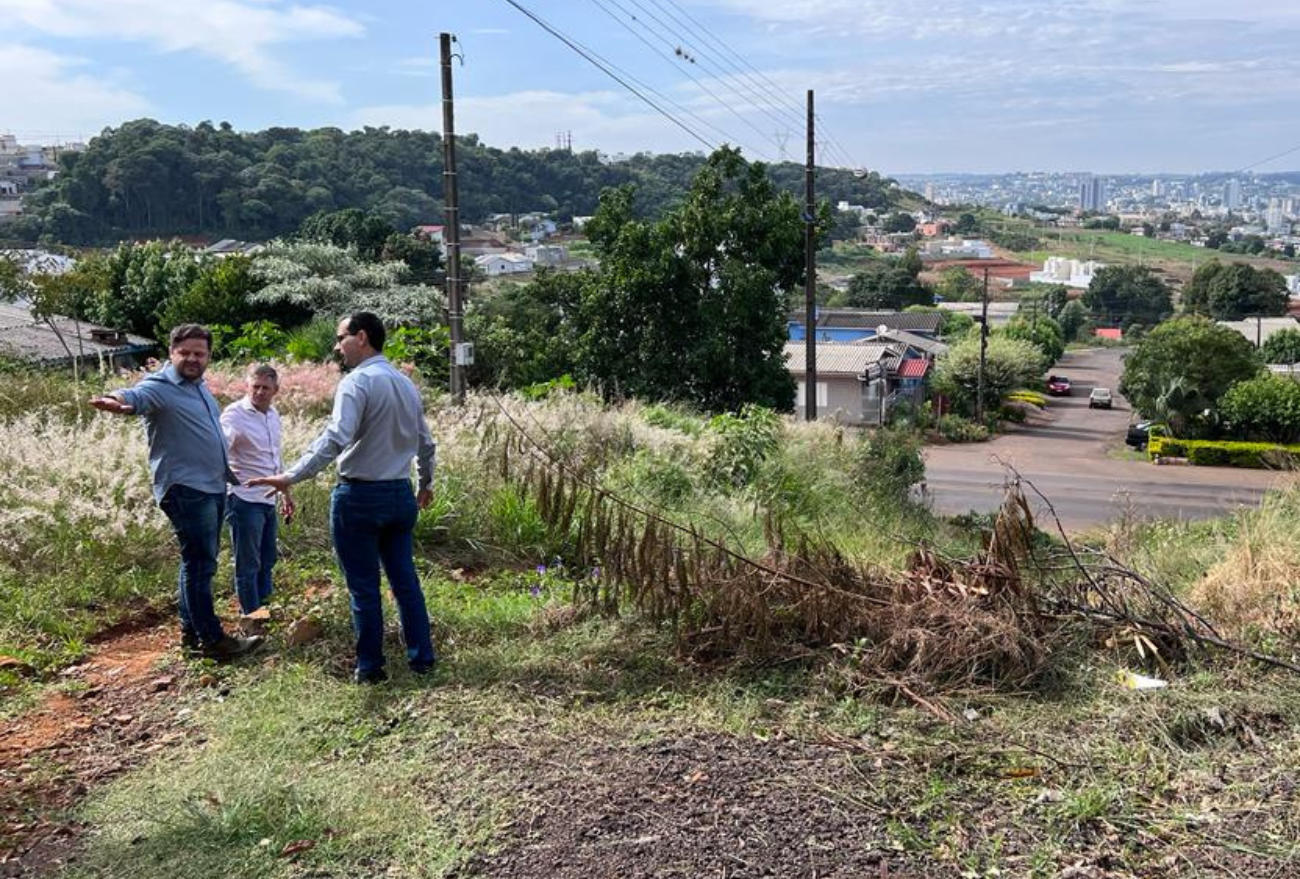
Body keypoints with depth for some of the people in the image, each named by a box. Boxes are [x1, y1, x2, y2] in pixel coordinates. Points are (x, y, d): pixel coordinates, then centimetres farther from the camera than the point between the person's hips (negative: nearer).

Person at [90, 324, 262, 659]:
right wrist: (120, 399, -59)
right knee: (199, 564, -6)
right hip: (186, 490, -9)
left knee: (200, 563, 16)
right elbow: (139, 395, -36)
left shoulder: (200, 387, 14)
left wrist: (228, 472, 36)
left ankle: (191, 631, 26)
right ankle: (211, 639, 0)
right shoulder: (160, 386, -12)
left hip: (214, 486, 9)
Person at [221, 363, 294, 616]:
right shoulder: (235, 414, -14)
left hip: (268, 500, 8)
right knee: (248, 566, 1)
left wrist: (287, 491, 27)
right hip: (245, 500, -8)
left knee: (267, 562, 19)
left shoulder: (273, 414, 10)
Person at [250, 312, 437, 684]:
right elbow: (425, 443, 19)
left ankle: (370, 667, 12)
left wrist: (291, 476, -28)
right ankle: (422, 658, 18)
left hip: (359, 496, -7)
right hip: (400, 495, 7)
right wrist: (426, 483, 34)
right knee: (405, 579, 13)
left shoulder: (357, 382, -13)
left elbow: (335, 439, -26)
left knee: (364, 587, 3)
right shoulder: (406, 383, 10)